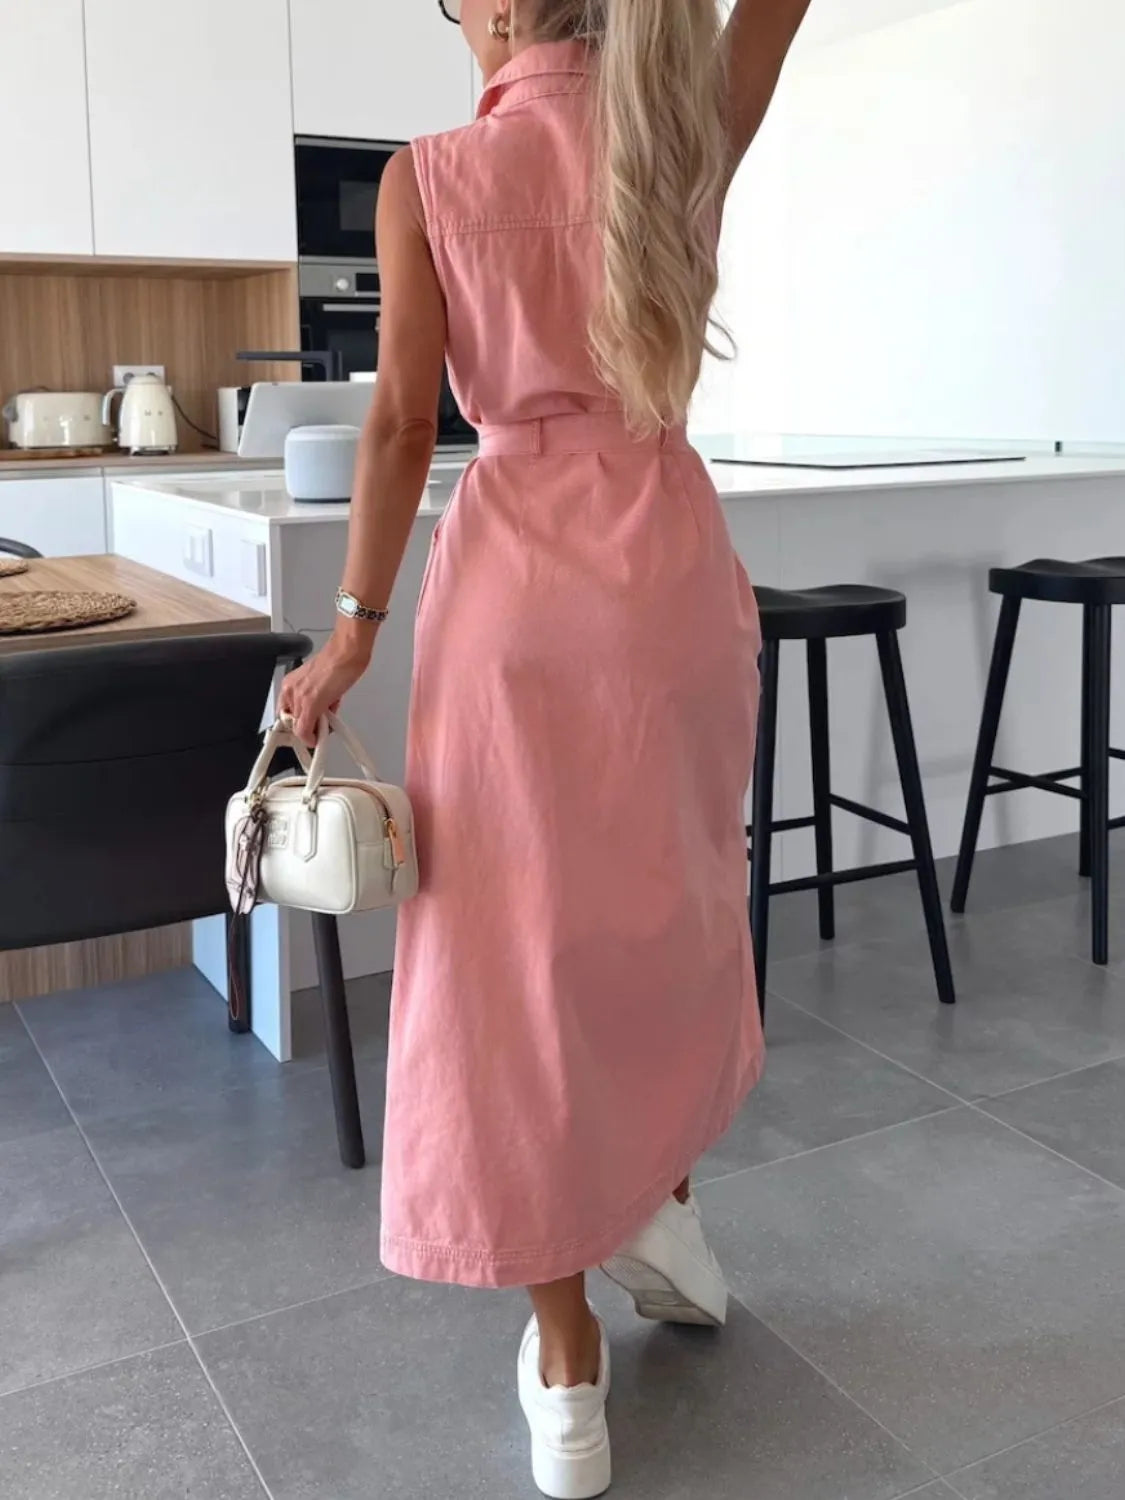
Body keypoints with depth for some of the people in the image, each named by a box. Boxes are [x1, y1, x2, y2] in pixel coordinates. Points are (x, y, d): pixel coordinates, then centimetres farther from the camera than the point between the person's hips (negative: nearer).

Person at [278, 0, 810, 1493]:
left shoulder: (429, 180, -2)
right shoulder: (687, 139, 4)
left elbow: (405, 419, -5)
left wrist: (355, 625, 1)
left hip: (519, 583, -3)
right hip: (676, 564, 3)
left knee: (522, 940, 6)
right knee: (668, 899, 22)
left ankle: (567, 1353, 15)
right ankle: (663, 1199, 39)